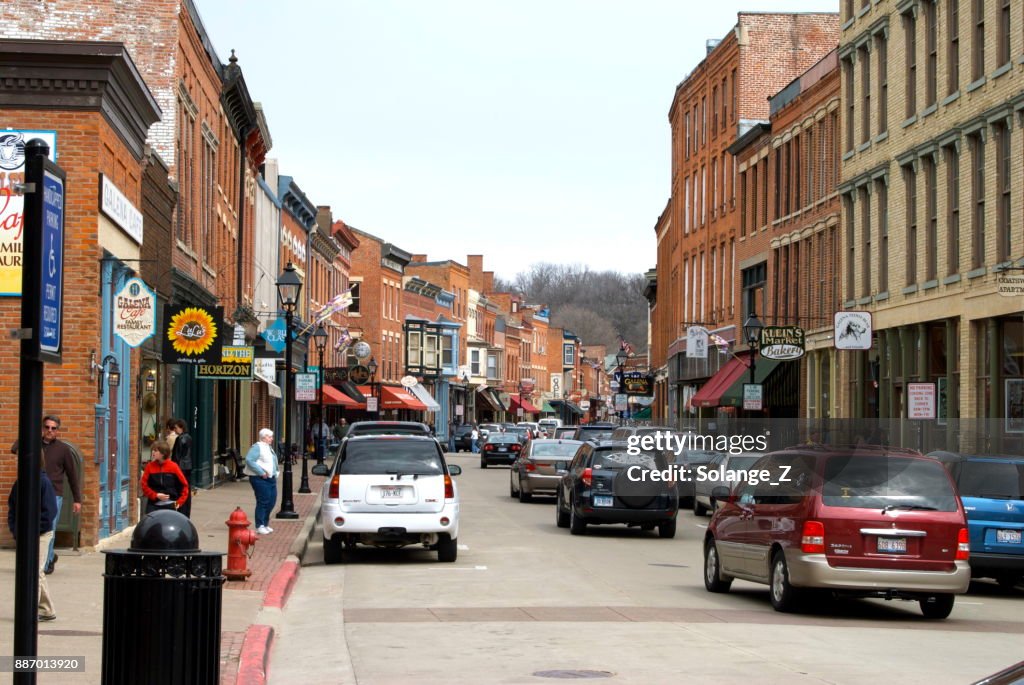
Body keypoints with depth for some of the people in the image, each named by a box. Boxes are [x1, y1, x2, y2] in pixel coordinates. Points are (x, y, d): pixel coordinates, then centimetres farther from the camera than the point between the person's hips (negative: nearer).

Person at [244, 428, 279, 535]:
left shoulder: (268, 448, 17)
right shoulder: (257, 447, -12)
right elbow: (249, 460, -23)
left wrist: (275, 474, 11)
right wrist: (261, 473, -23)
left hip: (270, 478, 9)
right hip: (260, 479, -9)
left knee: (271, 501, 10)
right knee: (263, 502, -8)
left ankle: (265, 524, 22)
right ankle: (260, 526, -1)